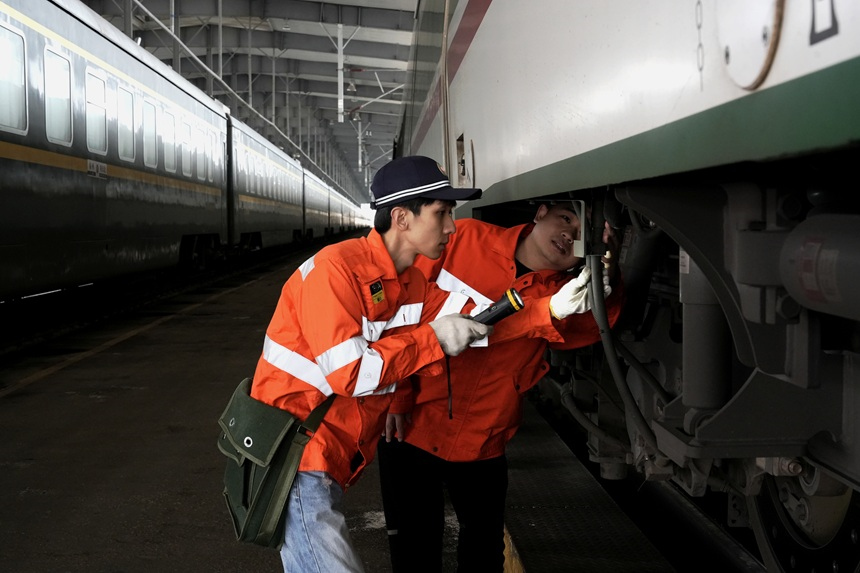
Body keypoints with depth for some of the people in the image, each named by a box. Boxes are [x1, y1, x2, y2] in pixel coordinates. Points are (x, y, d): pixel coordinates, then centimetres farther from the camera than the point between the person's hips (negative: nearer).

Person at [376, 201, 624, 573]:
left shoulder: (559, 292, -6)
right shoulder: (464, 240, -9)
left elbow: (582, 330, -30)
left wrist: (602, 288, -51)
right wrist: (396, 394, -8)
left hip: (482, 445, 2)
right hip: (411, 428, -2)